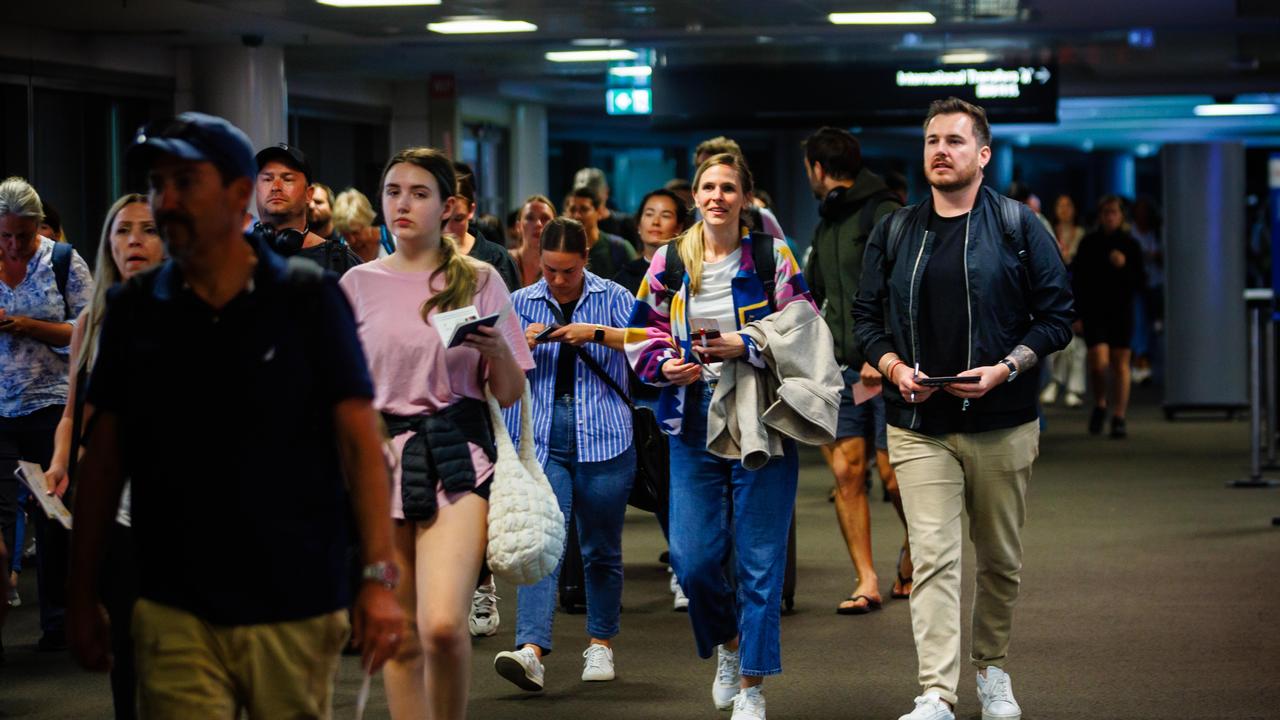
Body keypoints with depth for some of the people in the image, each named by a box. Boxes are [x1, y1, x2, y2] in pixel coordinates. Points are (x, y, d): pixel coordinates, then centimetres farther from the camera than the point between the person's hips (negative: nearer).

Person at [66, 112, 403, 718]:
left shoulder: (308, 297, -2)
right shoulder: (134, 308, 5)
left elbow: (359, 441, -4)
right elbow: (102, 458, 9)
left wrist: (379, 577, -12)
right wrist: (82, 595, 7)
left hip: (298, 610, -1)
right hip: (175, 616, 1)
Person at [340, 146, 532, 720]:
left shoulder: (480, 281, 4)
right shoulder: (359, 284, 8)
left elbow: (511, 394, 5)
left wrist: (497, 348, -14)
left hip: (456, 458, -2)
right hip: (379, 458, 2)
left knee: (442, 626, -19)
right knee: (400, 640, 4)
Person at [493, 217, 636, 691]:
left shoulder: (612, 297, 6)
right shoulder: (520, 304, 11)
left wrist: (596, 333, -19)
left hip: (603, 439, 0)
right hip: (539, 440, 0)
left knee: (601, 549, 10)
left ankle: (601, 644, 26)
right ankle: (531, 650, -26)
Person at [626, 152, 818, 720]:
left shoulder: (772, 258, -1)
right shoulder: (669, 263, 6)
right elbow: (642, 333, 12)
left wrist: (745, 347, -16)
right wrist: (666, 365, -7)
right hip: (693, 423, 3)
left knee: (759, 560, -1)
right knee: (692, 560, 0)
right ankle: (728, 644, 30)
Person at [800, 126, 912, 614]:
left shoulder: (885, 215, -7)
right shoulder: (827, 225, 19)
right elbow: (812, 292, 33)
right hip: (843, 370, 7)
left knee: (895, 477, -4)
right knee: (846, 471, -4)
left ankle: (912, 552, 24)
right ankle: (867, 581, -1)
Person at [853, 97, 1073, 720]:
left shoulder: (1018, 226, 0)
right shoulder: (894, 233, 8)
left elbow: (1056, 315, 0)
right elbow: (865, 316, 13)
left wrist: (1005, 368, -14)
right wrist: (894, 368, -6)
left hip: (1002, 426, -1)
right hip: (919, 427, 1)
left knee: (1000, 560, 11)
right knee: (933, 557, -10)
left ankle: (991, 669, 32)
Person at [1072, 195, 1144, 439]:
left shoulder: (1130, 245, 3)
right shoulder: (1089, 243, 3)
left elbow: (1140, 282, 2)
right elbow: (1077, 280, 6)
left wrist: (1125, 267, -16)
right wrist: (1076, 314, 1)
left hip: (1121, 311, 1)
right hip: (1093, 311, -1)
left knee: (1120, 364, 0)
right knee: (1099, 362, -12)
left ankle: (1119, 418, 6)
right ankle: (1100, 404, 16)